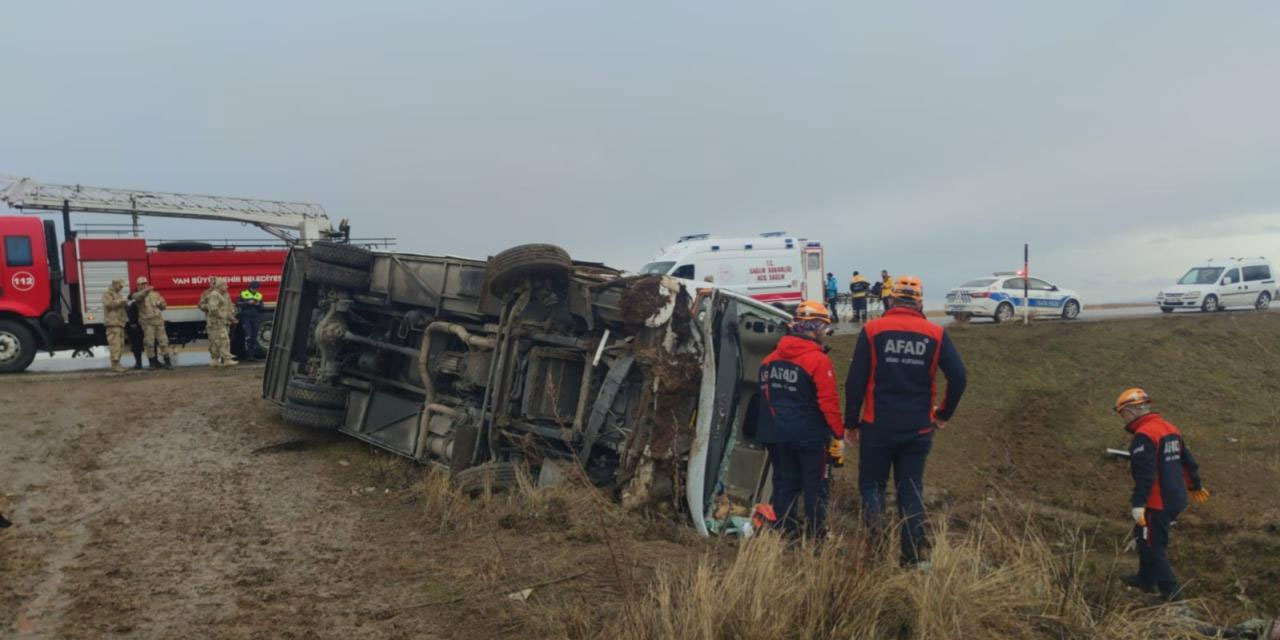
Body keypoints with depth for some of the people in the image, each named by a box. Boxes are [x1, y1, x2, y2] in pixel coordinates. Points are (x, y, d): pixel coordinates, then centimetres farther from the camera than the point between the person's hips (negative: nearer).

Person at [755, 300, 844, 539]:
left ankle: (786, 534, 15)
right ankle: (815, 535, 8)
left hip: (777, 434, 6)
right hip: (810, 436, -6)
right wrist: (838, 435, -9)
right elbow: (829, 402, -17)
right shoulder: (818, 360, -15)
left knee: (784, 483, 12)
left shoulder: (772, 358, 6)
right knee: (814, 486, 5)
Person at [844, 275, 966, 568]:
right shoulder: (936, 334, 0)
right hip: (919, 429, 2)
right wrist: (944, 414, 10)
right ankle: (914, 557, 13)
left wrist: (851, 422, 4)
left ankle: (876, 526, -11)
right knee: (911, 491, 12)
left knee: (871, 483, 13)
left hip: (878, 426, -2)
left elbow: (855, 382, -6)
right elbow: (958, 377, -4)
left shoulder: (872, 330, -4)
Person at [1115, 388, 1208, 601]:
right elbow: (1187, 459, 20)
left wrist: (1138, 503, -29)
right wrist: (1195, 486, 33)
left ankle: (1171, 592, 4)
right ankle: (1146, 579, 36)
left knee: (1153, 546, 1)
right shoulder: (1169, 428, 9)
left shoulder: (1144, 435, -21)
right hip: (1175, 498, 10)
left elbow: (1145, 473, -28)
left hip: (1157, 503, -10)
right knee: (1145, 537, 23)